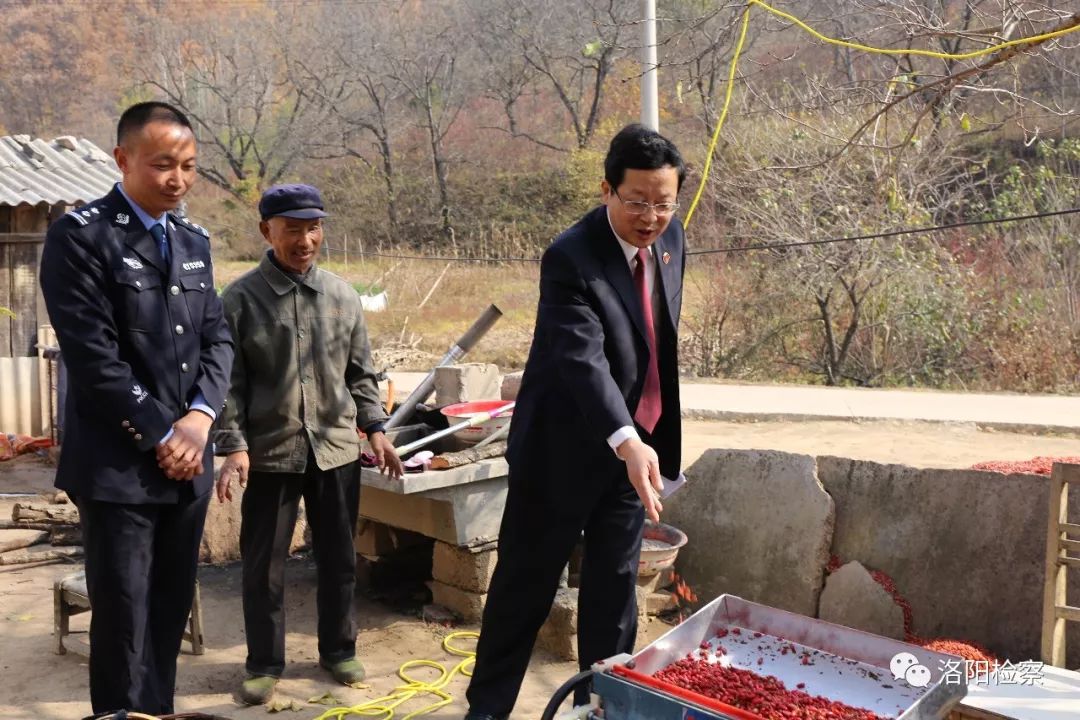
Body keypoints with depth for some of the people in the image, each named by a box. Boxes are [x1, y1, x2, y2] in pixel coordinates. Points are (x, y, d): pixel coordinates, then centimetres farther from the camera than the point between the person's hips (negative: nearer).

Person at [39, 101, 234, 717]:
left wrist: (200, 417, -6)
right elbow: (93, 358, -16)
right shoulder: (81, 235, -9)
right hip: (118, 466, -6)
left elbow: (218, 338, 10)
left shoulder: (194, 240, 11)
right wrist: (161, 434, -13)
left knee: (171, 610, 14)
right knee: (124, 618, 2)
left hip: (187, 461, 6)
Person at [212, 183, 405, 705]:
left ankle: (338, 651, 31)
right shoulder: (241, 298, -5)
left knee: (339, 560, 13)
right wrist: (234, 446, -13)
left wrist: (375, 430, 5)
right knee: (263, 565, 7)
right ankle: (265, 664, 24)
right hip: (270, 452, -2)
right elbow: (230, 382, -5)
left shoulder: (342, 295, 5)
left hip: (335, 448, 3)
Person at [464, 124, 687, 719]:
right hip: (564, 448, -6)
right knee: (526, 585, 6)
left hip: (635, 442, 6)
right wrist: (627, 441, -51)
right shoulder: (571, 259, -23)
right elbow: (583, 359, -36)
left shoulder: (669, 238, 0)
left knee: (615, 586, 14)